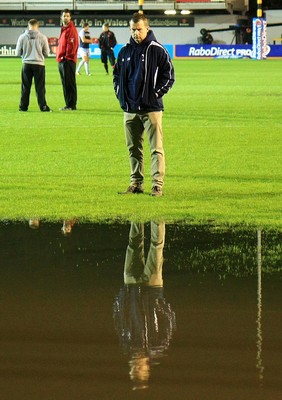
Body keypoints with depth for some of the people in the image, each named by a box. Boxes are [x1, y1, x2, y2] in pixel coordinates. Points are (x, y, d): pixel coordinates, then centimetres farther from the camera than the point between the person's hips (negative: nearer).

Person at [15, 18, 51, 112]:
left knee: (25, 87, 8)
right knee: (40, 87, 3)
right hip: (39, 64, -1)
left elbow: (18, 53, 2)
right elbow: (46, 53, 1)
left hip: (26, 64, 1)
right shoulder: (42, 37, -6)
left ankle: (23, 106, 9)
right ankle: (43, 106, 1)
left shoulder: (22, 37, -3)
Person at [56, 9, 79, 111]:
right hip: (62, 60, 10)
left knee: (69, 83, -8)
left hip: (68, 60, -10)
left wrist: (67, 56, -17)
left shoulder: (71, 29, -10)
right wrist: (59, 56, 15)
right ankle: (68, 104, 16)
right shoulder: (63, 29, 19)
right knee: (65, 83, 12)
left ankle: (71, 105, -7)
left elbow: (72, 44, -17)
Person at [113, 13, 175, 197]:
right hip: (130, 108, 5)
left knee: (156, 148, -6)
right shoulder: (125, 51, 12)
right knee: (134, 148, 10)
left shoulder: (157, 50, -4)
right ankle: (136, 183, 17)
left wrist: (155, 94, -10)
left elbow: (169, 76, -3)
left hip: (151, 108, -5)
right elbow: (117, 74, 23)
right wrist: (120, 94, 9)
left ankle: (158, 185, -6)